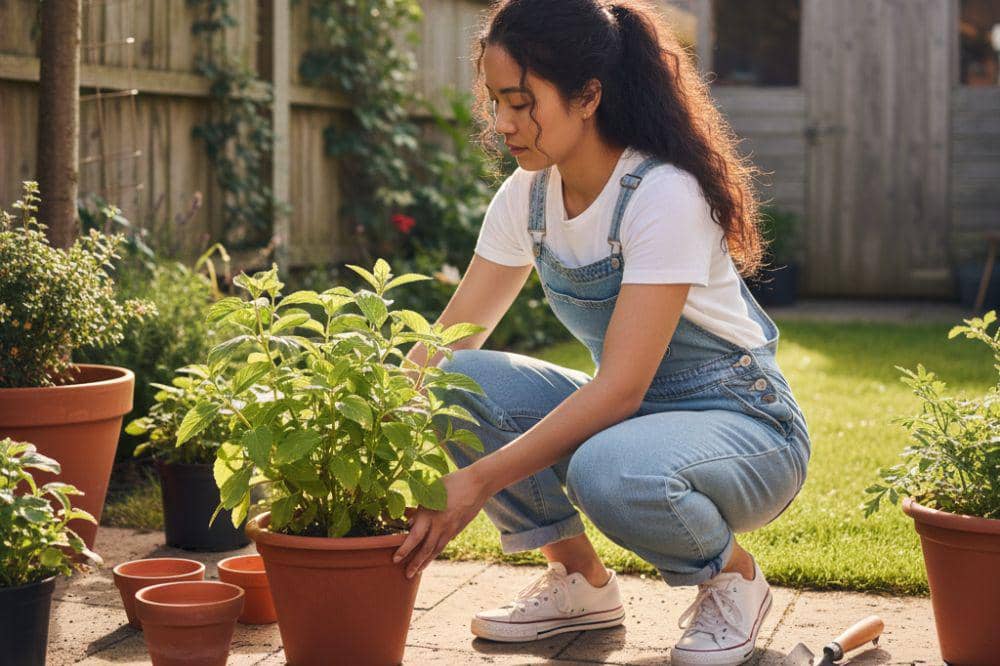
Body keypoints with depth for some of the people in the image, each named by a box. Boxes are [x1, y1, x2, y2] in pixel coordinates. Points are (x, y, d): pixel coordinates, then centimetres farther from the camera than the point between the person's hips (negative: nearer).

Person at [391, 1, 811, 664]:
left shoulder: (665, 195, -25)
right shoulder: (527, 196, -3)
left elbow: (621, 387, -30)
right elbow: (448, 341, -3)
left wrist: (480, 480, -36)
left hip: (744, 426, -6)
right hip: (623, 412, 7)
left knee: (612, 471, -39)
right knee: (458, 386, -18)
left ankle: (733, 577, -5)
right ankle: (580, 581, 1)